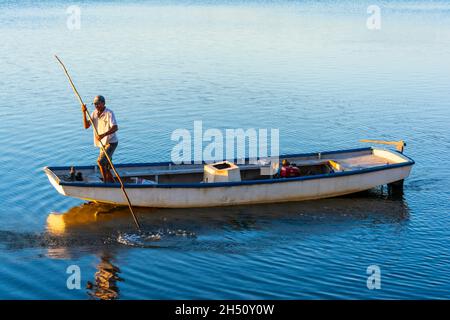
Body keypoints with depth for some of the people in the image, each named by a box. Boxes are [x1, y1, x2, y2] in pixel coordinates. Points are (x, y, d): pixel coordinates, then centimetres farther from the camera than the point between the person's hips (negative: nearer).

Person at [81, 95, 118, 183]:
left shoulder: (109, 113, -16)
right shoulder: (94, 113, 3)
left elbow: (115, 128, -27)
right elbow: (86, 126, -4)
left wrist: (103, 135, -39)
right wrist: (84, 113, -15)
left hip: (111, 143, -7)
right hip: (102, 144, 7)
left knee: (100, 161, -22)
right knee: (105, 168, 12)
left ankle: (106, 182, -10)